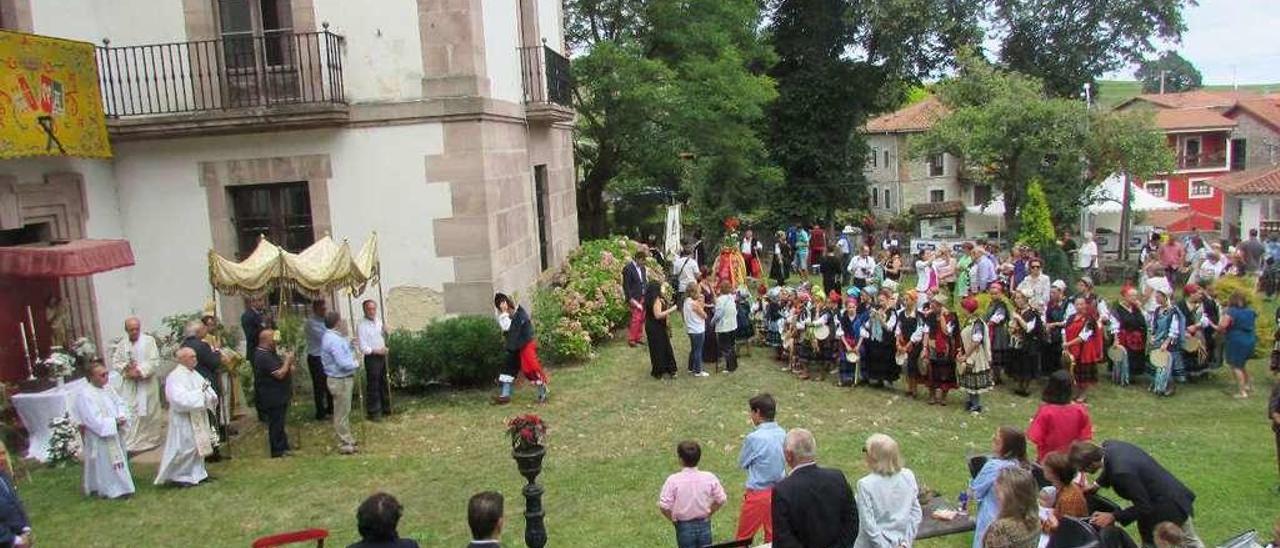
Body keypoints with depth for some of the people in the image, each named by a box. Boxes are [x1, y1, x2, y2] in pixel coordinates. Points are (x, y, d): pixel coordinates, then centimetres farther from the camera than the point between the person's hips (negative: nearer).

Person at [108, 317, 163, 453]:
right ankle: (130, 444, 1)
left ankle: (150, 439, 18)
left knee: (149, 412, 6)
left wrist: (140, 371, -19)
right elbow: (115, 362, 5)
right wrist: (127, 370, -13)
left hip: (147, 384, -3)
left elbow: (154, 361, -10)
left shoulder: (149, 340, -5)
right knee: (129, 413, -2)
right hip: (129, 385, 3)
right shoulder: (122, 344, 7)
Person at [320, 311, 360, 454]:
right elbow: (343, 363, -27)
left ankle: (348, 439, 34)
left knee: (344, 411, 21)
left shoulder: (331, 336, 8)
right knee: (342, 413, 0)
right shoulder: (334, 340, -25)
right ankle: (345, 444, 9)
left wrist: (349, 344, 7)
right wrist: (356, 365, -10)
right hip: (340, 380, -11)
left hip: (343, 378, 11)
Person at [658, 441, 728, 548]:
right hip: (704, 525, 2)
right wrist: (708, 513, 11)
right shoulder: (709, 478, -9)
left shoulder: (673, 480, -16)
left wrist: (674, 519, 1)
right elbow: (721, 500, 0)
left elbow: (664, 506, -16)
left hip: (684, 527, -2)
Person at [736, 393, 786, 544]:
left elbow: (742, 464, -6)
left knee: (743, 539, 10)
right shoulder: (782, 434, -3)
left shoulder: (754, 438, -21)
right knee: (773, 537, 17)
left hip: (758, 494, -6)